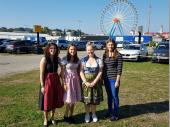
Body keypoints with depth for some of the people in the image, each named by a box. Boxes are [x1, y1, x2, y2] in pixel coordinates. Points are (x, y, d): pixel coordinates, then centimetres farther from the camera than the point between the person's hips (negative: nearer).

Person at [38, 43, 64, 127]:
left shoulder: (57, 59, 1)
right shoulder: (44, 59, -13)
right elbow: (41, 73, -13)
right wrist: (42, 86, -15)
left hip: (56, 80, 5)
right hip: (47, 81, -5)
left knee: (55, 99, 15)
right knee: (47, 100, 7)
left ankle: (52, 117, 35)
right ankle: (46, 119, 26)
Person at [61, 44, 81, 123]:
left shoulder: (77, 60, 6)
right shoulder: (65, 59, -9)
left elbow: (78, 71, 12)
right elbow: (62, 72, -9)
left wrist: (79, 81, 8)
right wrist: (64, 83, -13)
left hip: (75, 79, 5)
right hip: (68, 79, -5)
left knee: (74, 99, 10)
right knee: (69, 100, 1)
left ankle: (70, 115, 25)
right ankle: (66, 116, 21)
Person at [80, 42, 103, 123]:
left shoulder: (98, 60, -1)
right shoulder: (83, 60, 0)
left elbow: (100, 72, -5)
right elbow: (81, 72, -4)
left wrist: (94, 82, -15)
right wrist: (85, 82, -15)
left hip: (95, 82, 0)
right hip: (86, 82, 0)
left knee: (94, 99, 7)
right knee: (86, 99, 5)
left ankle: (94, 114, 27)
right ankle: (87, 114, 25)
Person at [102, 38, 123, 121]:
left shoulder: (118, 55, -9)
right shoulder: (104, 55, 7)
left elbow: (119, 69, -11)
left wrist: (117, 81, -14)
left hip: (114, 79, -5)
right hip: (106, 79, 5)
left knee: (114, 96, 4)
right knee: (109, 96, 16)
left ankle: (115, 114, 19)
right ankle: (109, 111, 32)